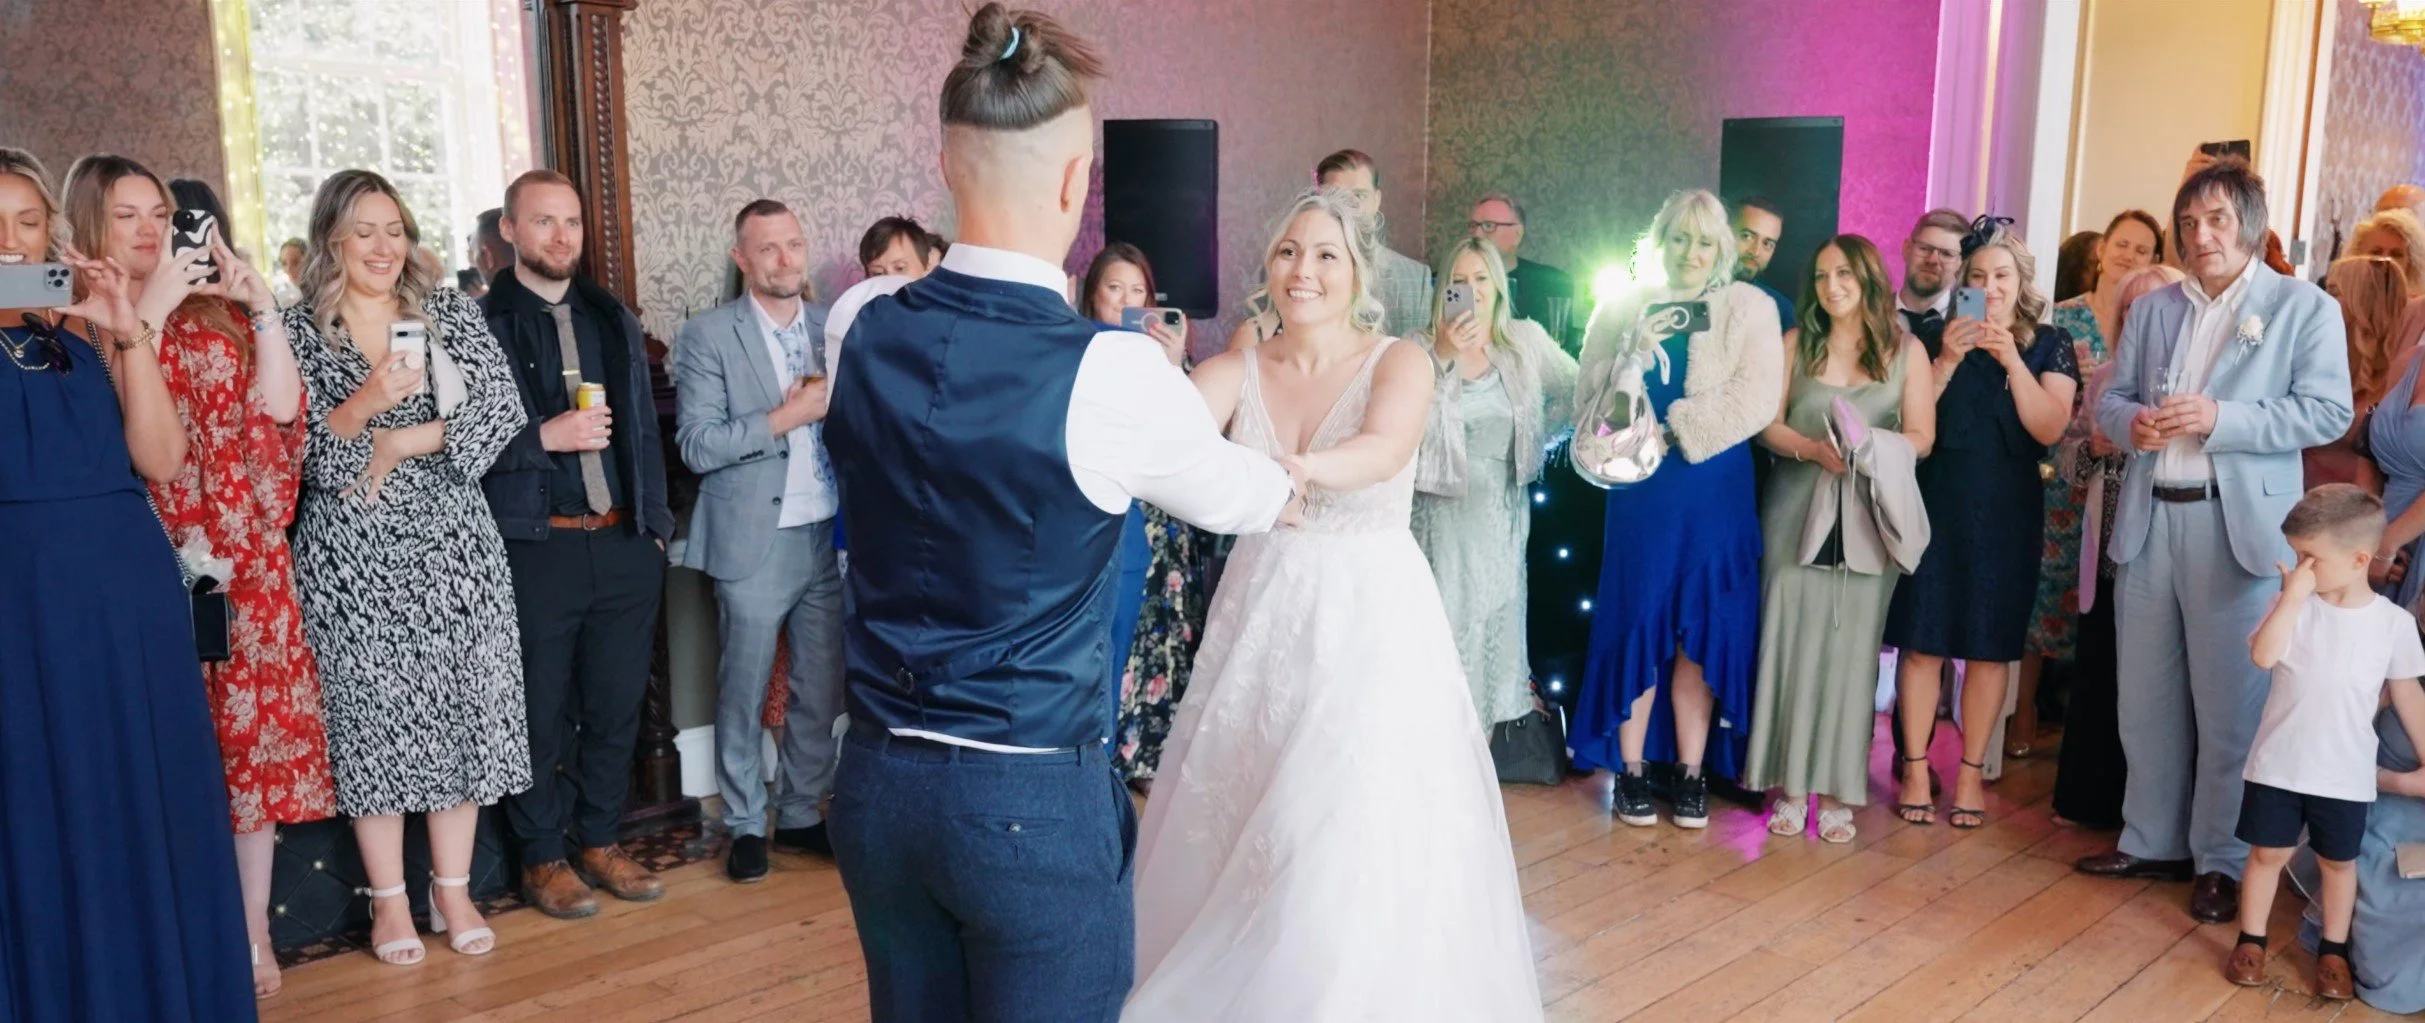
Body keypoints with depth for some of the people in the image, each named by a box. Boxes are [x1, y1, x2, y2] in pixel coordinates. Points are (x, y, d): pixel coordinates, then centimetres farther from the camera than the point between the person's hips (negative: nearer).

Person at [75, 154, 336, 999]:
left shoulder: (213, 311, 14)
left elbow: (277, 407, 2)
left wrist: (263, 307, -5)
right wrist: (147, 310, -15)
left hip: (243, 552, 4)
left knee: (256, 728, 5)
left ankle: (253, 930, 15)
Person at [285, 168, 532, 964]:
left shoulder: (450, 312, 6)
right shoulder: (299, 331, 2)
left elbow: (502, 412, -4)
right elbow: (300, 448, -7)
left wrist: (397, 443, -11)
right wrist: (369, 402, -24)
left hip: (451, 546, 1)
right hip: (352, 558, -1)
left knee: (460, 709, 3)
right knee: (371, 715, 3)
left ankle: (453, 888, 16)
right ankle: (389, 899, 16)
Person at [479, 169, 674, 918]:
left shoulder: (615, 321, 14)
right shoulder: (481, 324, -4)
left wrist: (656, 525, 11)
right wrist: (545, 437, -18)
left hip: (624, 546, 5)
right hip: (535, 547, -5)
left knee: (616, 706, 11)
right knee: (540, 713, 5)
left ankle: (600, 842, 25)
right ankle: (543, 858, 20)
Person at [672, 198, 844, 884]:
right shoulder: (709, 337, -4)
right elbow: (696, 446, -11)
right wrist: (786, 416, -18)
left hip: (828, 537, 4)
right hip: (755, 543, -4)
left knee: (821, 691, 11)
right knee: (743, 695, 6)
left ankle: (801, 813, 27)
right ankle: (745, 826, 22)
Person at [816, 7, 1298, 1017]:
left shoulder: (858, 325, -5)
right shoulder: (1110, 372, -18)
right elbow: (1239, 500, 1)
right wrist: (1287, 478, 24)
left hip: (878, 781, 5)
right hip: (1035, 801, -5)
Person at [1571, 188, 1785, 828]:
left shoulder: (1750, 309, 3)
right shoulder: (1624, 308, 8)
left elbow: (1756, 399, -10)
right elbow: (1590, 399, 1)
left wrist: (1673, 428, -13)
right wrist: (1635, 347, -14)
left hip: (1716, 495, 0)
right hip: (1642, 493, 1)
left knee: (1702, 629, 4)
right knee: (1636, 623, 1)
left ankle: (1692, 773, 13)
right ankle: (1630, 770, 11)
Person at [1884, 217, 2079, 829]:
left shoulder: (2050, 344, 5)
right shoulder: (1939, 335, 4)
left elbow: (2049, 428, -8)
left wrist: (2011, 360, -16)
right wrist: (1948, 360, -15)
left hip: (2007, 512, 0)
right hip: (1935, 502, 0)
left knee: (1989, 647, 5)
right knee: (1923, 640, -1)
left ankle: (1972, 772, 15)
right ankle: (1916, 770, 8)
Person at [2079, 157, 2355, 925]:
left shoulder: (2305, 307, 0)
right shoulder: (2151, 309, 14)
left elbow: (2328, 412, -8)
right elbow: (2110, 398, 12)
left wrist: (2218, 419, -20)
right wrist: (2132, 422, -11)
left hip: (2239, 526, -5)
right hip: (2151, 521, 5)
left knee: (2229, 706, 2)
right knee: (2146, 699, 12)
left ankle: (2222, 861, 15)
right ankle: (2152, 841, 25)